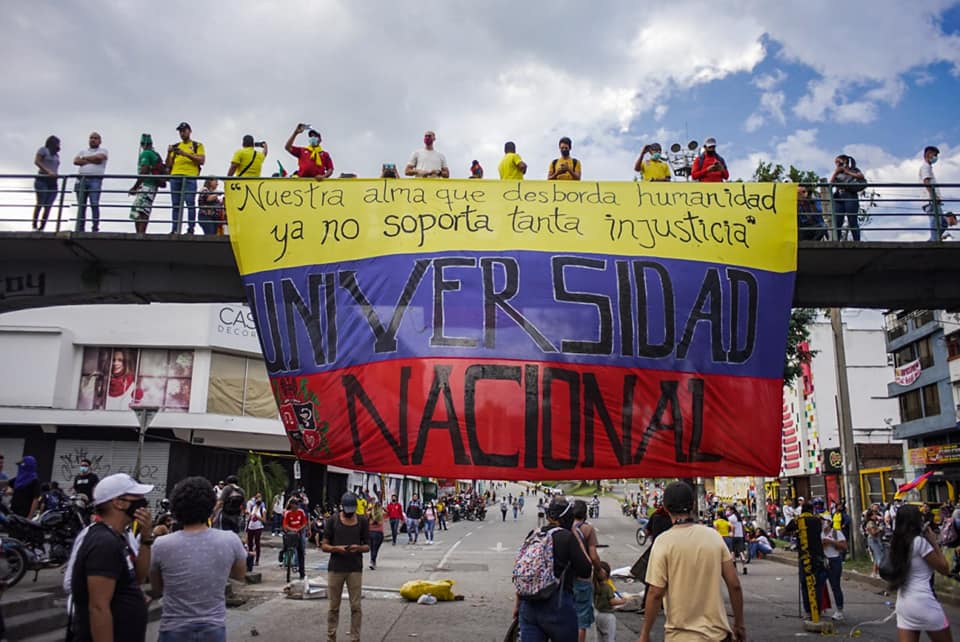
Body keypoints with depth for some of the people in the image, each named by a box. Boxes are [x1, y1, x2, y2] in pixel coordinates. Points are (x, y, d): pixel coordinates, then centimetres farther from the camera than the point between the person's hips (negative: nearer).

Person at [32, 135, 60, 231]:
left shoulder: (56, 155, 24)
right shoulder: (43, 150, 5)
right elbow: (36, 161, -7)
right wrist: (48, 171, -17)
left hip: (53, 182, 6)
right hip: (42, 180, -6)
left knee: (48, 206, -5)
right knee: (40, 204, -12)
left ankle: (41, 228, -6)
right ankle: (34, 226, -10)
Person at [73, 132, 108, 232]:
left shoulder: (102, 150, 15)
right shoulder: (83, 151, 25)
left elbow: (99, 157, -8)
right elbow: (76, 161, 7)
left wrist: (85, 158, 5)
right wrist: (91, 161, -1)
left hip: (95, 180, -4)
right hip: (81, 179, 4)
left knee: (94, 204, -14)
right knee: (81, 205, 0)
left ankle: (95, 229, -15)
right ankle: (79, 230, -1)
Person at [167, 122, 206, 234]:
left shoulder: (197, 145, 13)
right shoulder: (175, 146, 23)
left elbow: (202, 160, -2)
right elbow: (168, 164, 18)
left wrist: (186, 154, -11)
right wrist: (169, 153, 0)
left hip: (190, 177, -4)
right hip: (175, 177, 4)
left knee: (190, 203, -11)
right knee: (176, 205, 0)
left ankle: (191, 229, -13)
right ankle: (175, 230, -1)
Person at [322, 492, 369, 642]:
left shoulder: (362, 521, 1)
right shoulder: (332, 521, -2)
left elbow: (367, 546, 6)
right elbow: (324, 546, 1)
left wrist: (358, 548, -16)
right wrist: (336, 548, -18)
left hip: (355, 569, 0)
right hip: (335, 568, 0)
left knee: (356, 606, 1)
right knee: (334, 606, 8)